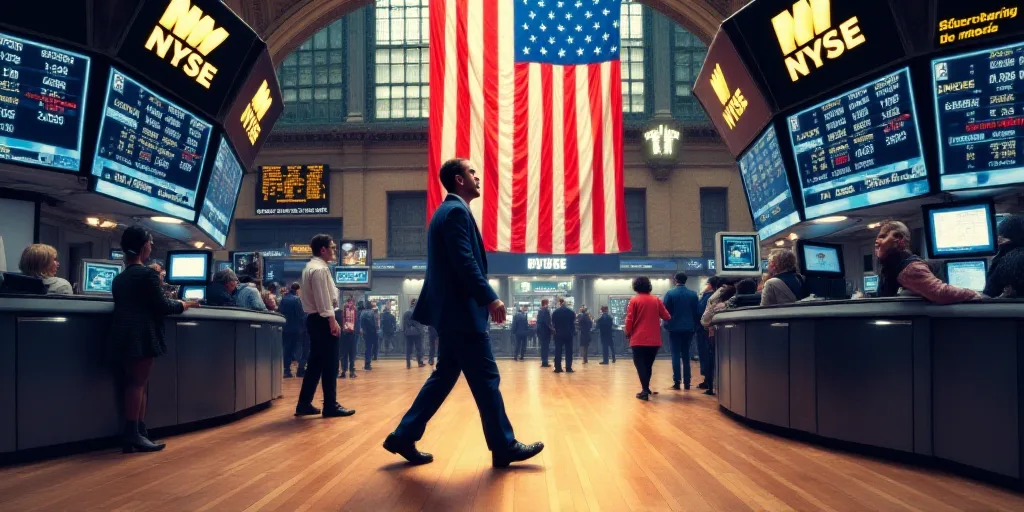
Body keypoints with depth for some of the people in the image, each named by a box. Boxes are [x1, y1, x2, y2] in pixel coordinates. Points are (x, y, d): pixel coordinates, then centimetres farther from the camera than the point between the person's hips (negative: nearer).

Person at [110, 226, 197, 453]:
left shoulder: (119, 278, 15)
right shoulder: (147, 274, -12)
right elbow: (161, 305, -12)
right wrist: (185, 305, 5)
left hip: (125, 334, 9)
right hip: (142, 334, -9)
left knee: (136, 383, 11)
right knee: (138, 383, -6)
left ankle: (139, 433, 13)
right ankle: (132, 434, -4)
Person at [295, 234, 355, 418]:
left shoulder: (311, 267, 18)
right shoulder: (320, 269, -15)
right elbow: (323, 298, -21)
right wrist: (332, 320, -21)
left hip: (314, 319, 10)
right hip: (323, 320, -10)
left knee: (315, 363, 13)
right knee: (329, 364, -5)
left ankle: (304, 404, 15)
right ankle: (330, 406, 0)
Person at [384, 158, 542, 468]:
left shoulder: (446, 211, 19)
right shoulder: (457, 211, -13)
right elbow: (465, 262, -22)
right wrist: (491, 299, -21)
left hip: (453, 311, 10)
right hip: (463, 312, -10)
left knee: (444, 377, 13)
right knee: (486, 380, -2)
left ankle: (404, 437, 16)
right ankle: (504, 447, 7)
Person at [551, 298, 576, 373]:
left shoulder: (555, 312, -4)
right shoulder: (571, 312, -1)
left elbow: (553, 323, 0)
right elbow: (573, 322, 2)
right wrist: (573, 331, 11)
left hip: (558, 334, -1)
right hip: (568, 334, 1)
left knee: (558, 351, 2)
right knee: (569, 351, 5)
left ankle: (558, 368, -2)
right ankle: (568, 368, 1)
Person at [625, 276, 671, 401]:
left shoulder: (634, 300, -5)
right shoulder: (656, 300, 3)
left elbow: (629, 320, -6)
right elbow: (667, 317, 7)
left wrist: (628, 333, 10)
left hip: (639, 339, -3)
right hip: (654, 340, 4)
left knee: (640, 364, 0)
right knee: (648, 365, 18)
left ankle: (645, 390, -13)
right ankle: (646, 388, 28)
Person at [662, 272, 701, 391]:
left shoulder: (670, 293, -6)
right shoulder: (693, 294, 2)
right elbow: (697, 312, 3)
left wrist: (667, 324, 7)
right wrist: (695, 325, 13)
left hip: (674, 328, -2)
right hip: (688, 328, 2)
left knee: (676, 354, 2)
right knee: (686, 355, 10)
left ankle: (677, 382, -4)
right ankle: (687, 383, 8)